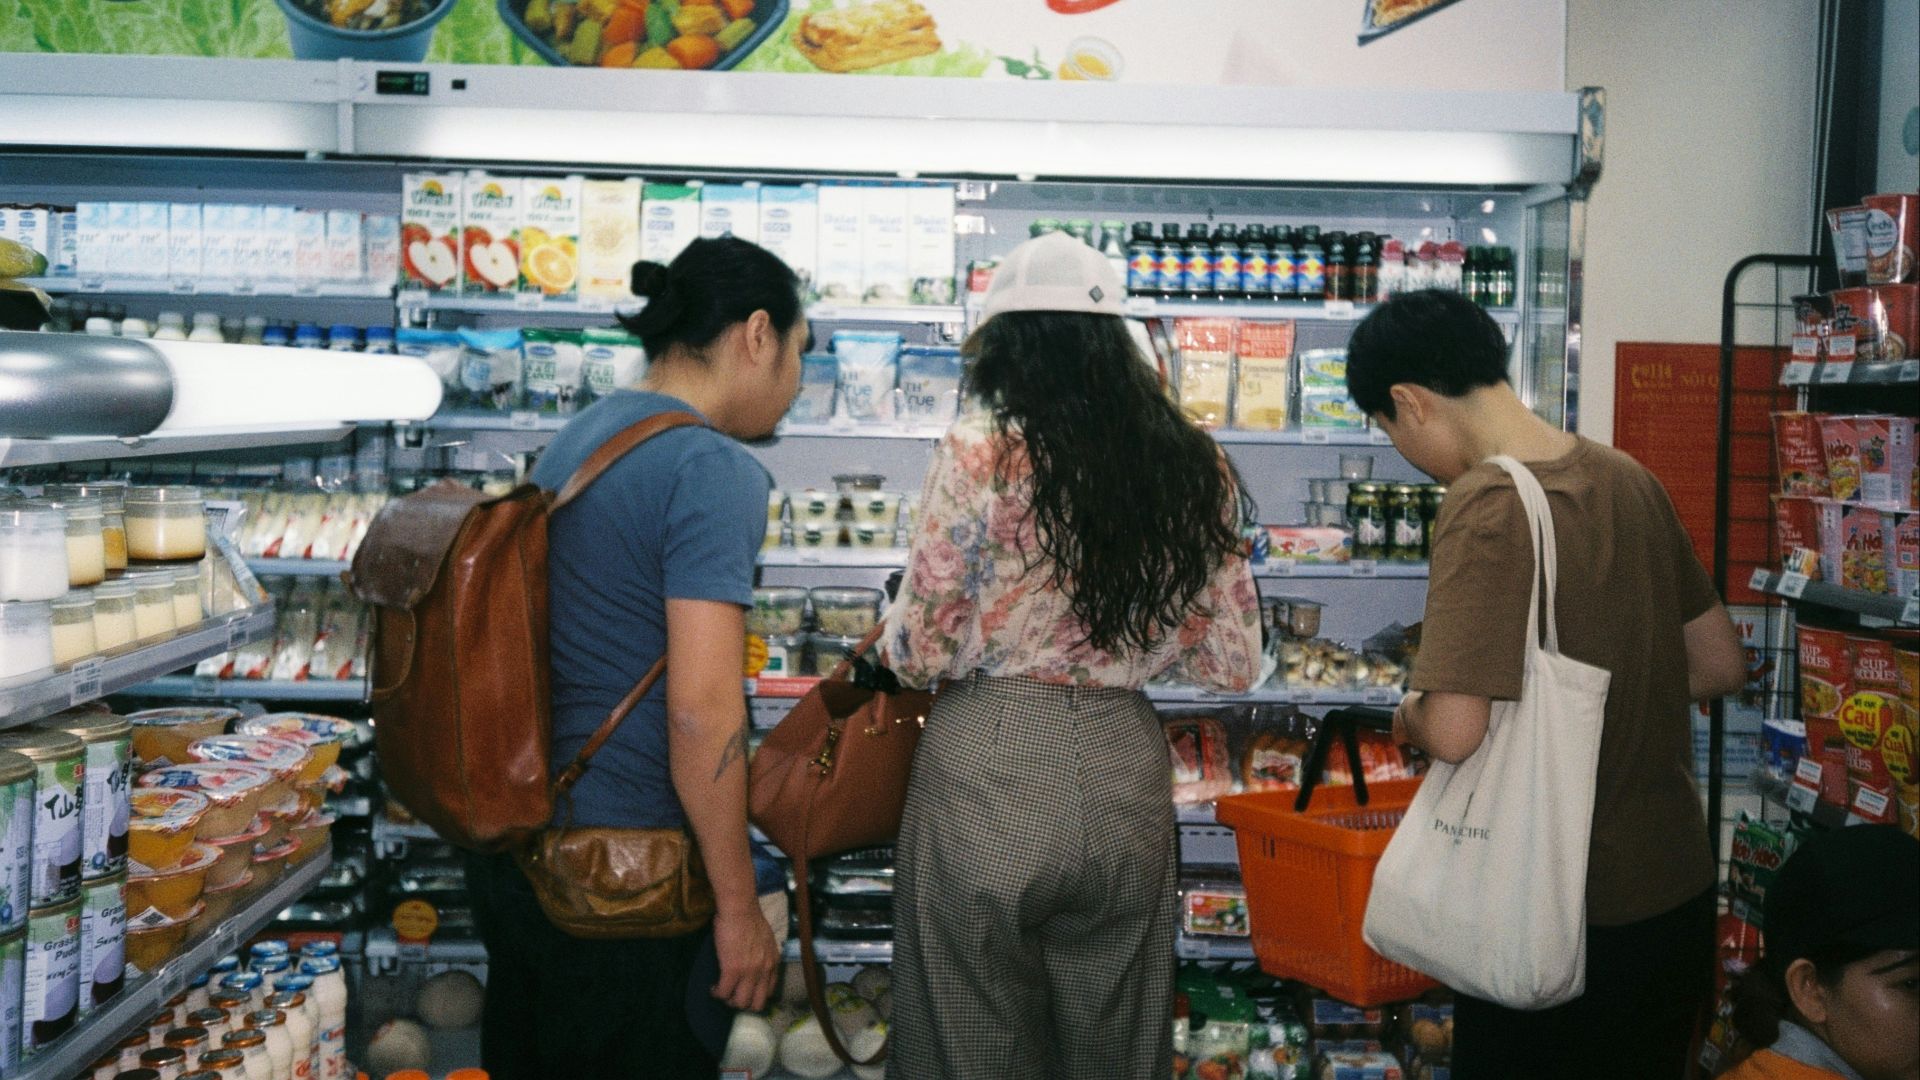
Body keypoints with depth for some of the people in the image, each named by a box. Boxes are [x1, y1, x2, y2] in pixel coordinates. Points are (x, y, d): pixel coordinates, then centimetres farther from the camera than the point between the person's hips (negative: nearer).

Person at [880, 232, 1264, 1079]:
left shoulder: (981, 448, -10)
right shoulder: (1192, 468, 3)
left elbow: (923, 651, -10)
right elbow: (1233, 663, 6)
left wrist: (893, 634, 12)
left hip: (989, 761, -4)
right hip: (1127, 769, 4)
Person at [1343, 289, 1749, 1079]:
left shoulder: (1486, 504, -20)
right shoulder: (1628, 479, 2)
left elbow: (1454, 733, -28)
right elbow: (1721, 666, 11)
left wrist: (1412, 711, -7)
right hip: (1680, 894, 7)